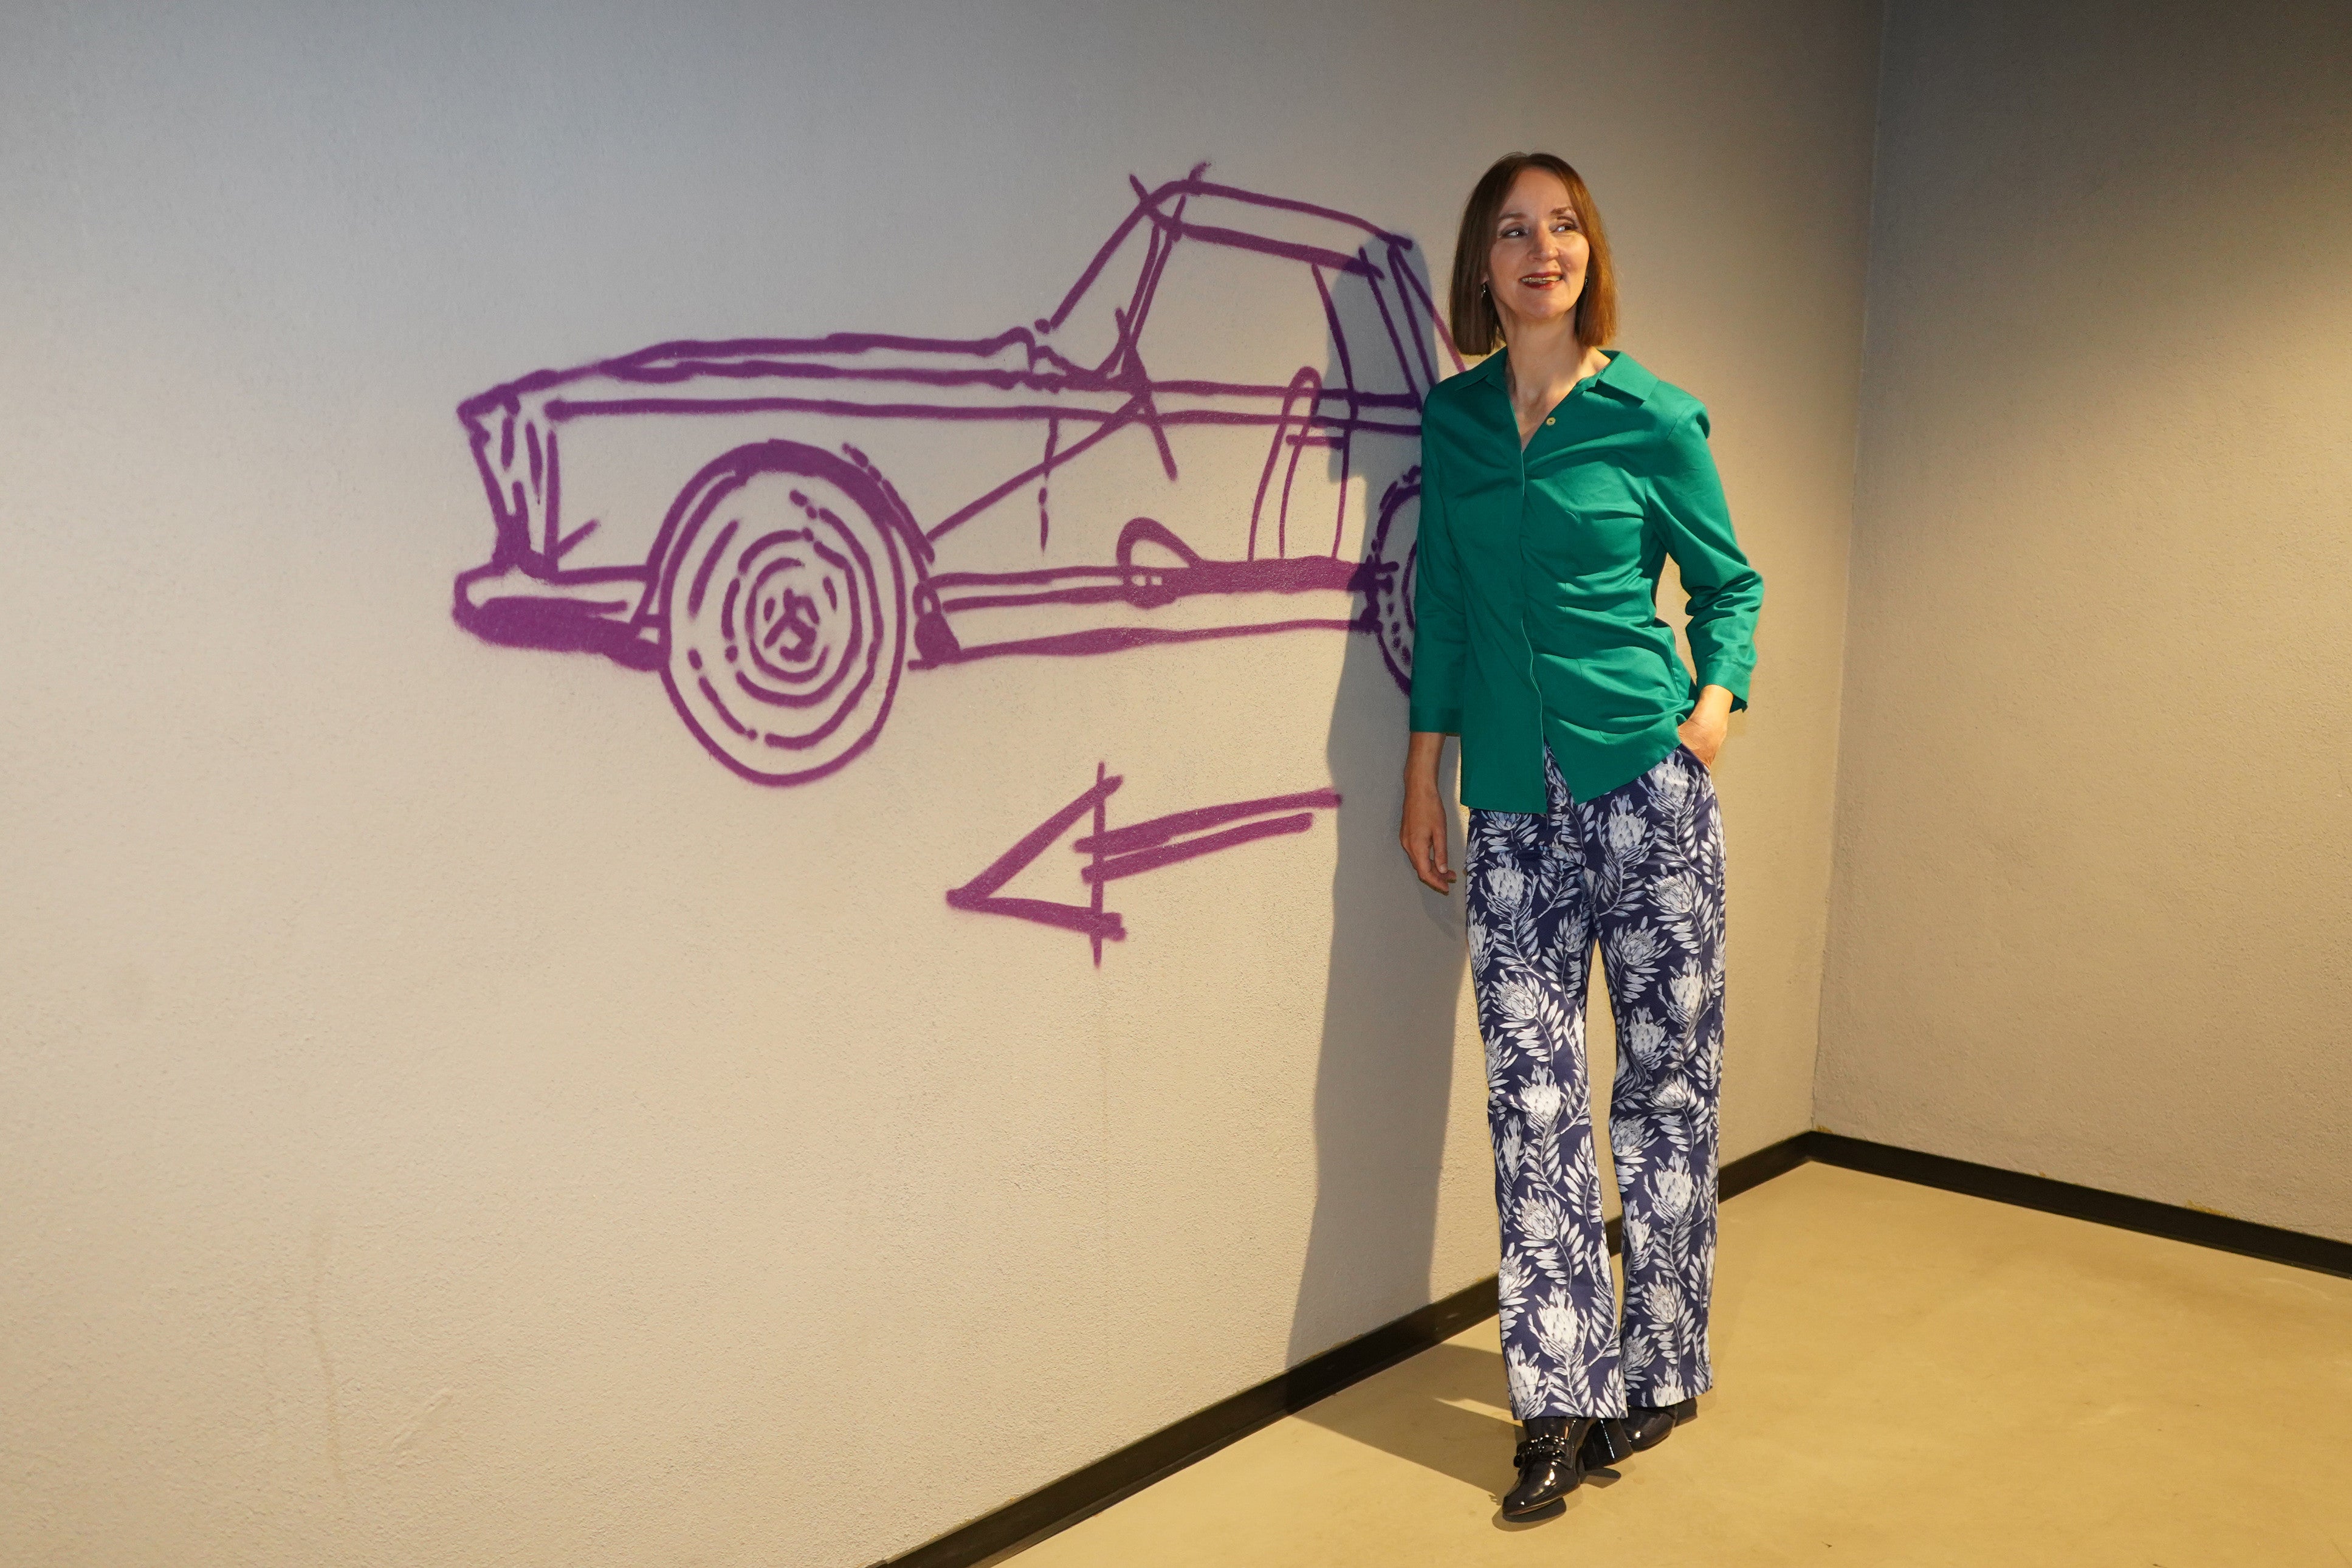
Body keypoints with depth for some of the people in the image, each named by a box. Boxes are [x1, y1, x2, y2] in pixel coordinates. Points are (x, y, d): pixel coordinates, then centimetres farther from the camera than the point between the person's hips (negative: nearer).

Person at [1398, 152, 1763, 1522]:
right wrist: (1425, 769, 11)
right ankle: (1565, 1399, 12)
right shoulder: (1453, 418, 9)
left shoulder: (1654, 419, -1)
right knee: (1532, 1095, 2)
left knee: (1664, 1077, 6)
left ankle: (1660, 1369, 23)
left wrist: (1718, 696, -8)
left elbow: (1728, 583, 10)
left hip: (1648, 788, -2)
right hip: (1512, 802, 3)